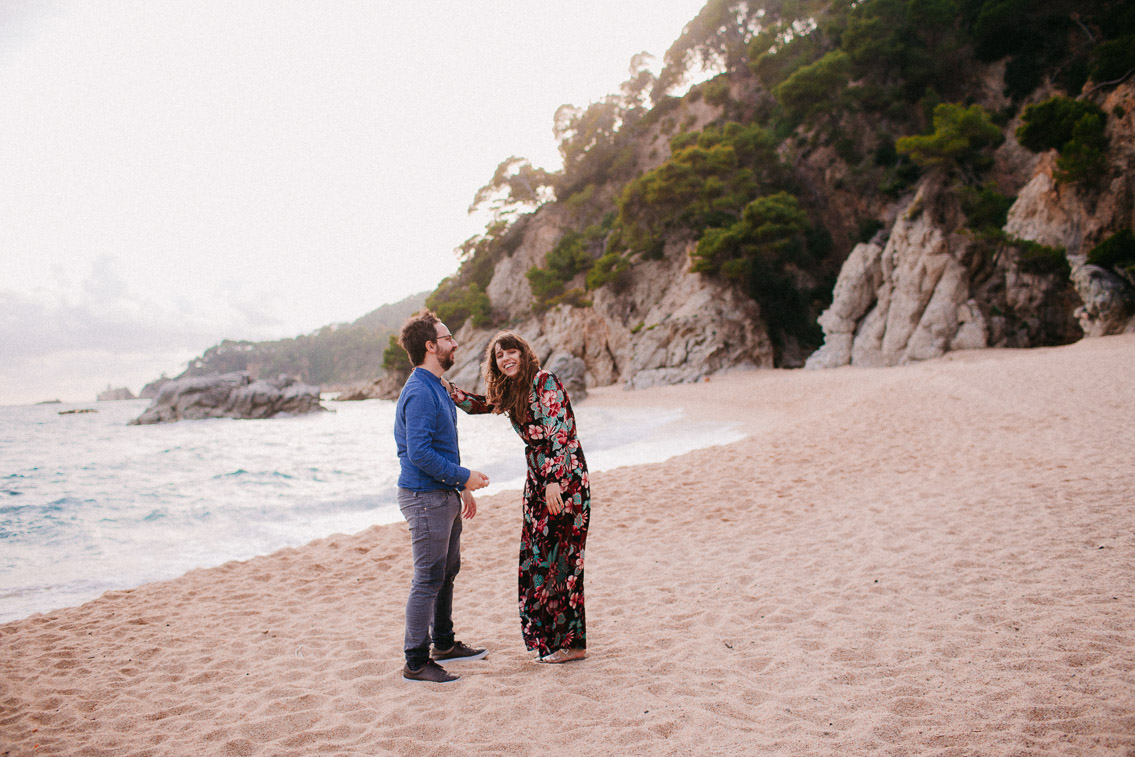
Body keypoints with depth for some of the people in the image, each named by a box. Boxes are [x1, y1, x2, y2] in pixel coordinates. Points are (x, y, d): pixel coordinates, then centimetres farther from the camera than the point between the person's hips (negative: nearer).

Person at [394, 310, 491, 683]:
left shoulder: (436, 388, 15)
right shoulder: (419, 392, -19)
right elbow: (419, 453, -25)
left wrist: (462, 487, 21)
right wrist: (464, 476, -17)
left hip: (444, 495, 10)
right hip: (425, 497, -10)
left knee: (447, 572, 19)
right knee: (428, 580, -4)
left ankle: (444, 644, 33)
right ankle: (416, 662, 5)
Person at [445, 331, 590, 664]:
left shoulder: (544, 382, -12)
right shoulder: (509, 393, 13)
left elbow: (560, 433, -18)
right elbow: (477, 404, 25)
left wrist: (554, 481, -24)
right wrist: (446, 386, 9)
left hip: (565, 478, -8)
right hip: (538, 480, 9)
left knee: (562, 557, -4)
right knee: (537, 557, 11)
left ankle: (571, 643, 6)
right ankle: (547, 636, 23)